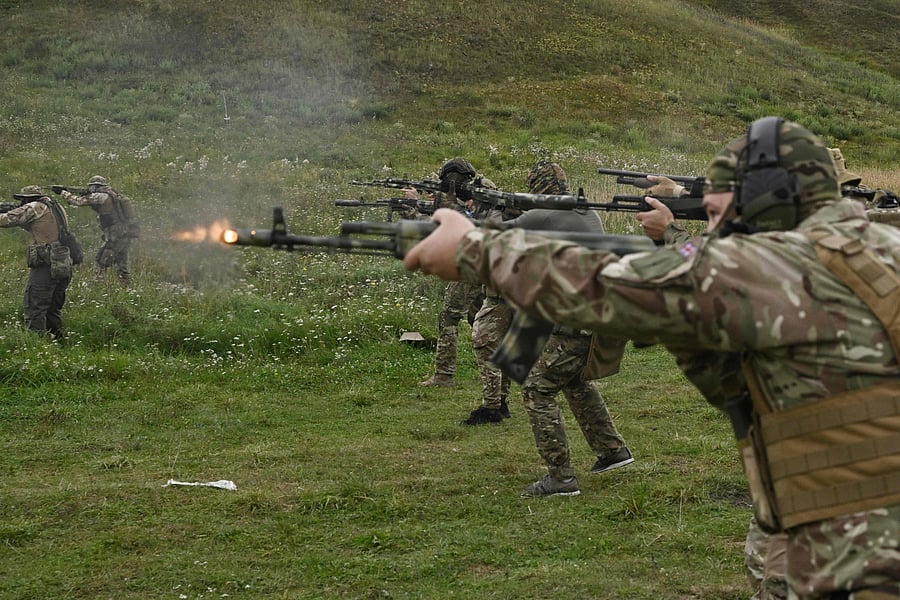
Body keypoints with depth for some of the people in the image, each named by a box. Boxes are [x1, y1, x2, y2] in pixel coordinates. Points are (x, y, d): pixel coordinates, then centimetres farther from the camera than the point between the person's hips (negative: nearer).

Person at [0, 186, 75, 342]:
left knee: (34, 312, -5)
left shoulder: (35, 208, -6)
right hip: (64, 267, 8)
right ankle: (59, 341, 21)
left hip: (45, 267, -8)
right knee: (53, 311, 19)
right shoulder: (57, 207, 19)